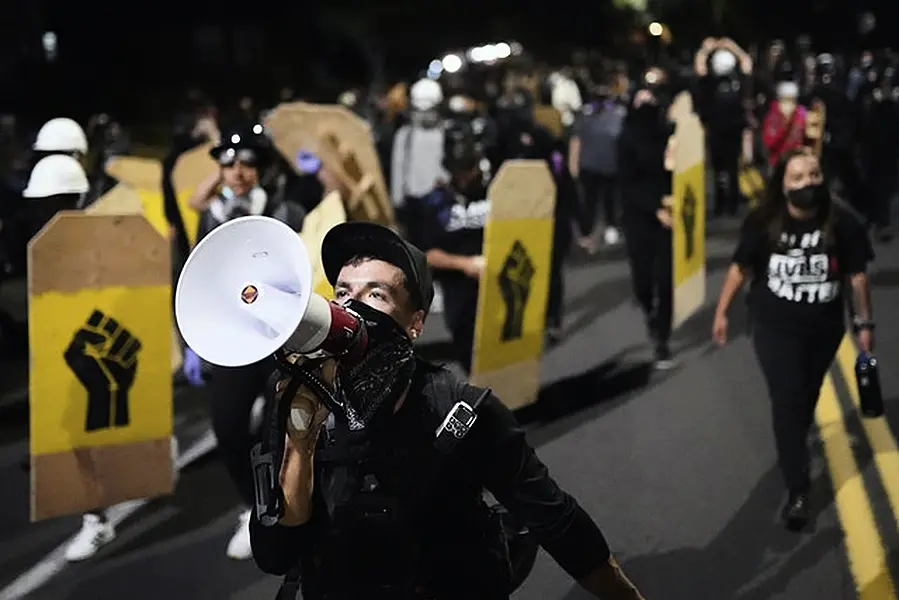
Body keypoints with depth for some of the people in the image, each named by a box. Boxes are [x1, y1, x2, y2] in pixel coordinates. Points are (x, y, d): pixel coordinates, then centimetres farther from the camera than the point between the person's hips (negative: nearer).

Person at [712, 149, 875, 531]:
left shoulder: (842, 223, -15)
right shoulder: (763, 223, -17)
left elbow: (857, 275, -4)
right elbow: (740, 268, -3)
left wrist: (864, 322, 2)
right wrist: (721, 312, 2)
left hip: (824, 328, 2)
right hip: (775, 328, -2)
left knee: (808, 394, 22)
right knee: (786, 402, -5)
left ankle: (796, 442, 50)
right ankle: (797, 490, -2)